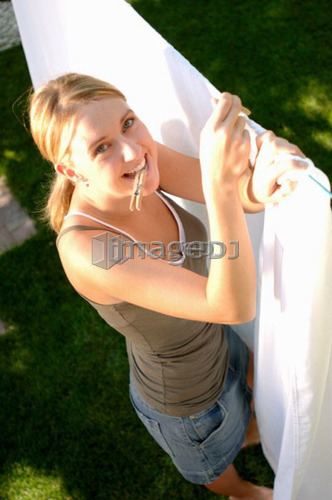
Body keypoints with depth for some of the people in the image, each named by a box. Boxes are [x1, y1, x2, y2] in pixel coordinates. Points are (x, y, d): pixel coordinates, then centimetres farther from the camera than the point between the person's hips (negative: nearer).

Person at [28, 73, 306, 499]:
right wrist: (221, 184, -59)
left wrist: (260, 186, -54)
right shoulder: (83, 248, -43)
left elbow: (240, 197, -30)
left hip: (213, 338, 5)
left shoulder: (139, 153, -23)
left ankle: (248, 434, 77)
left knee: (244, 405, 39)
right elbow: (233, 306, -46)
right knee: (216, 461, 32)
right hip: (186, 400, -5)